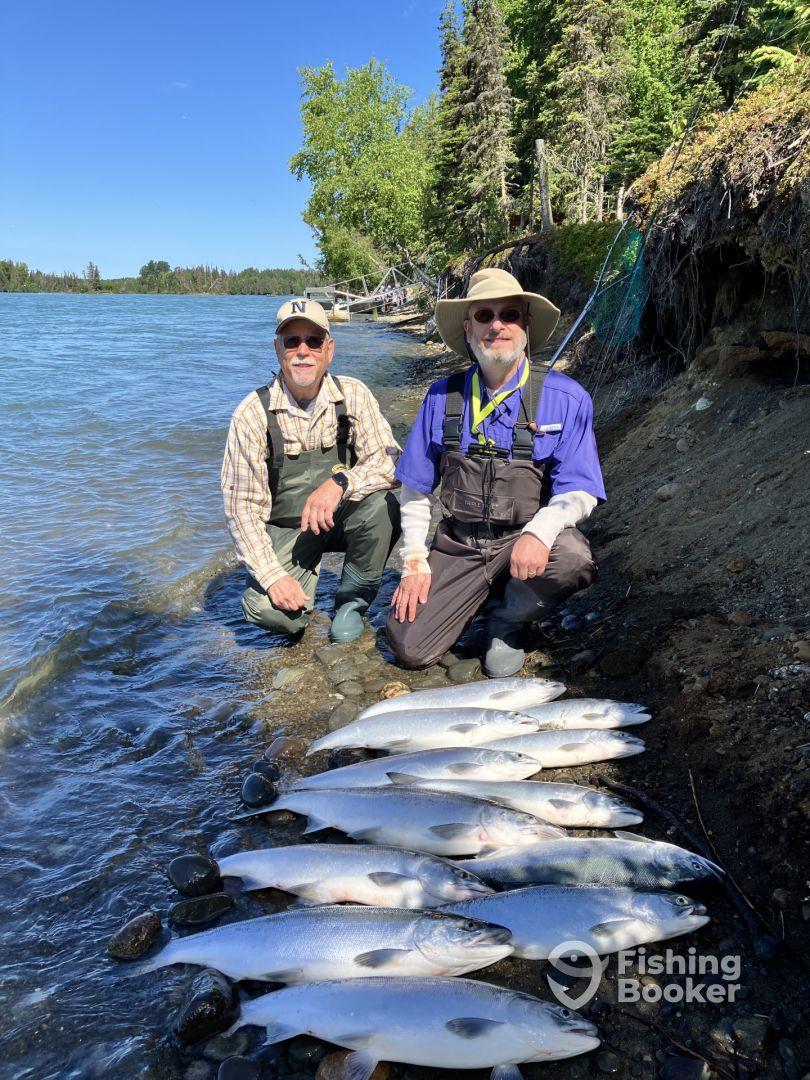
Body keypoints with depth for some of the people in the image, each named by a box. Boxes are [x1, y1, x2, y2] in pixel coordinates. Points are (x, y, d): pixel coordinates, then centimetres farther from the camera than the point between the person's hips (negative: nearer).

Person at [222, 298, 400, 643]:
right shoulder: (253, 413, -14)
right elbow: (241, 504, -13)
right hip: (285, 529, -1)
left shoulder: (353, 395, -10)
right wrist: (273, 576, -23)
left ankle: (351, 602, -4)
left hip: (343, 519, 2)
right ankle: (307, 570, 12)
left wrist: (340, 482, -37)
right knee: (266, 609, -26)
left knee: (382, 503, -30)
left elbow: (388, 461, -17)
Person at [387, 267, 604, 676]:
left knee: (572, 560, -35)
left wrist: (539, 531, -33)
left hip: (527, 540, -1)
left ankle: (509, 620, -1)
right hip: (457, 546, 2)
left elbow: (578, 490, -11)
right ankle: (482, 595, 18)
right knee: (410, 648, -13)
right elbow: (416, 489, 5)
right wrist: (415, 562, -4)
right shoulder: (442, 397, -1)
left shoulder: (565, 398, -8)